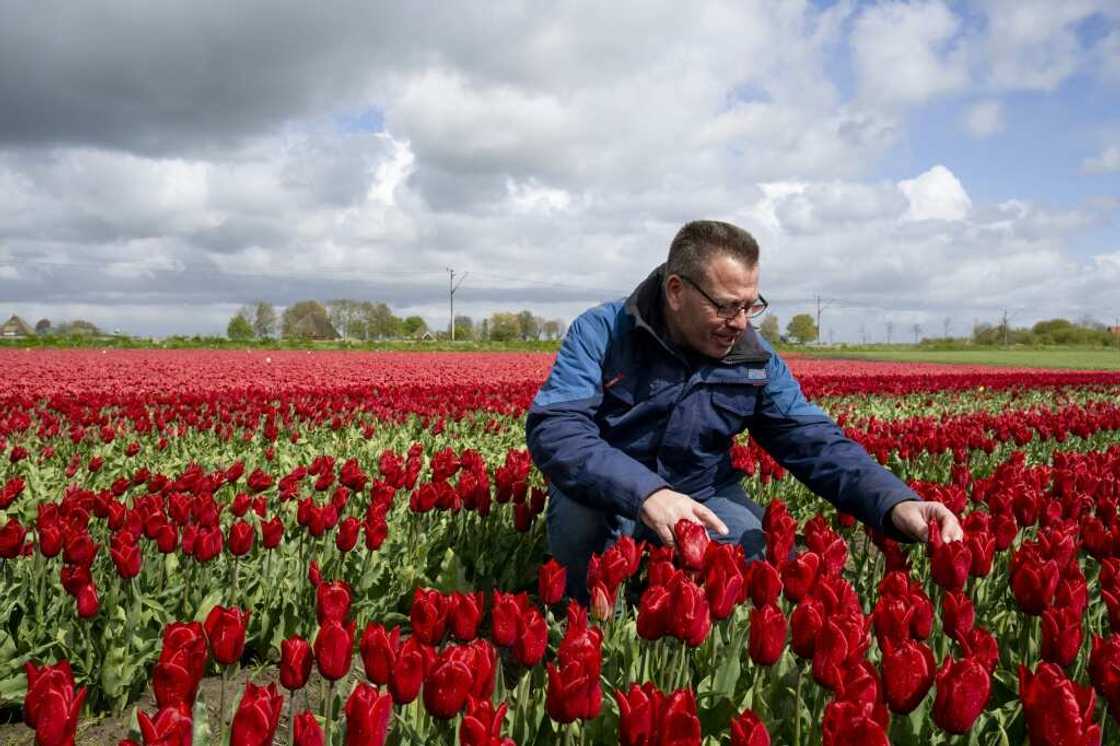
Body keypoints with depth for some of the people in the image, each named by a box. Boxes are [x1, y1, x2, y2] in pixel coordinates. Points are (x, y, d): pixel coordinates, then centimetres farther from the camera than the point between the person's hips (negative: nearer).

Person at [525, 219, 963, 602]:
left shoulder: (757, 362, -4)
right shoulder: (600, 333, -16)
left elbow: (816, 445, -8)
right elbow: (553, 430, -29)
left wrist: (894, 503, -28)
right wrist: (645, 491, -45)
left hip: (703, 499, 3)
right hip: (605, 502, -2)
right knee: (580, 519, -37)